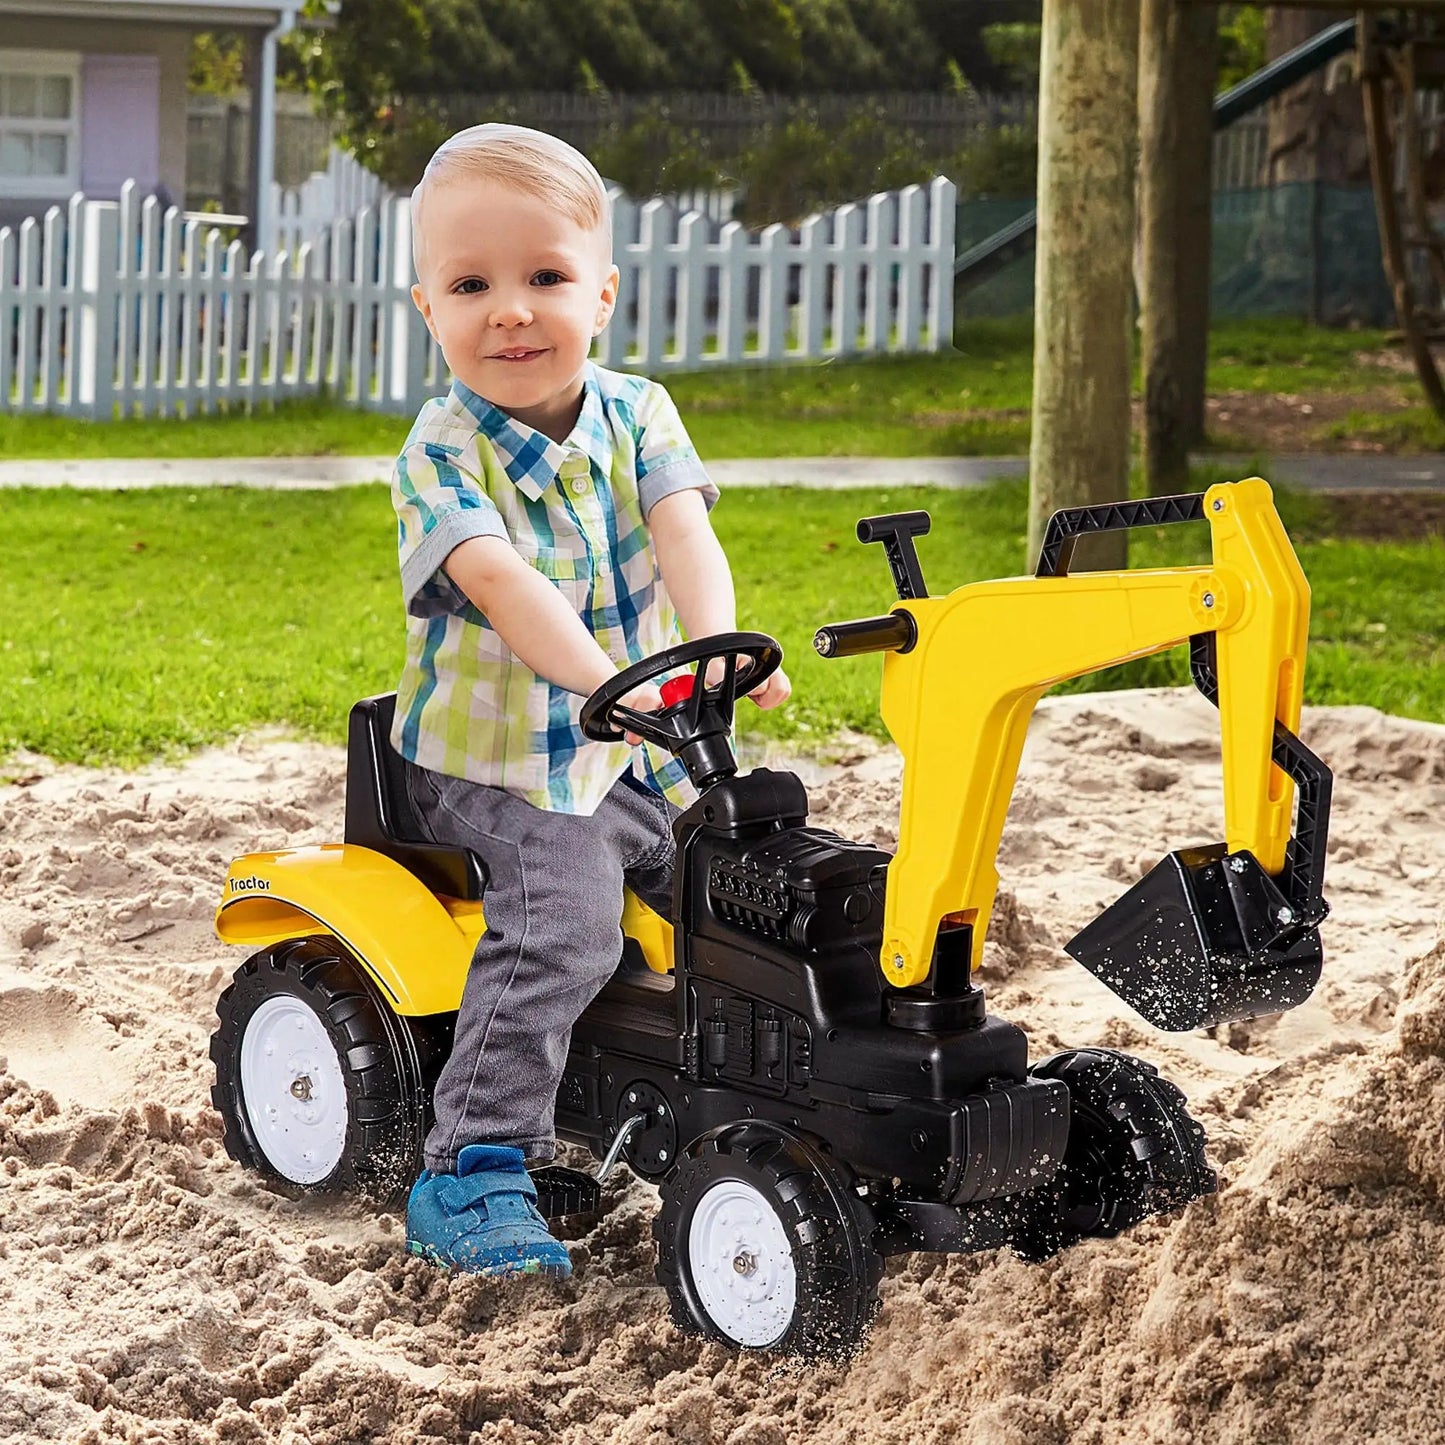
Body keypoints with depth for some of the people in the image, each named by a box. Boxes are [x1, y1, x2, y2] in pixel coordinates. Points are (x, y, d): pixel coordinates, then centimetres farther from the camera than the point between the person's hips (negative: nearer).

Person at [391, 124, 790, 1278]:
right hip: (495, 762, -5)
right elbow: (499, 580, -29)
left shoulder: (636, 414, 2)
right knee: (562, 922, -27)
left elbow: (683, 530, -16)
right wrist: (607, 676, -46)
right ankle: (473, 1172, -25)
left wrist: (716, 645, -37)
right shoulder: (441, 455, -12)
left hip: (638, 757, 5)